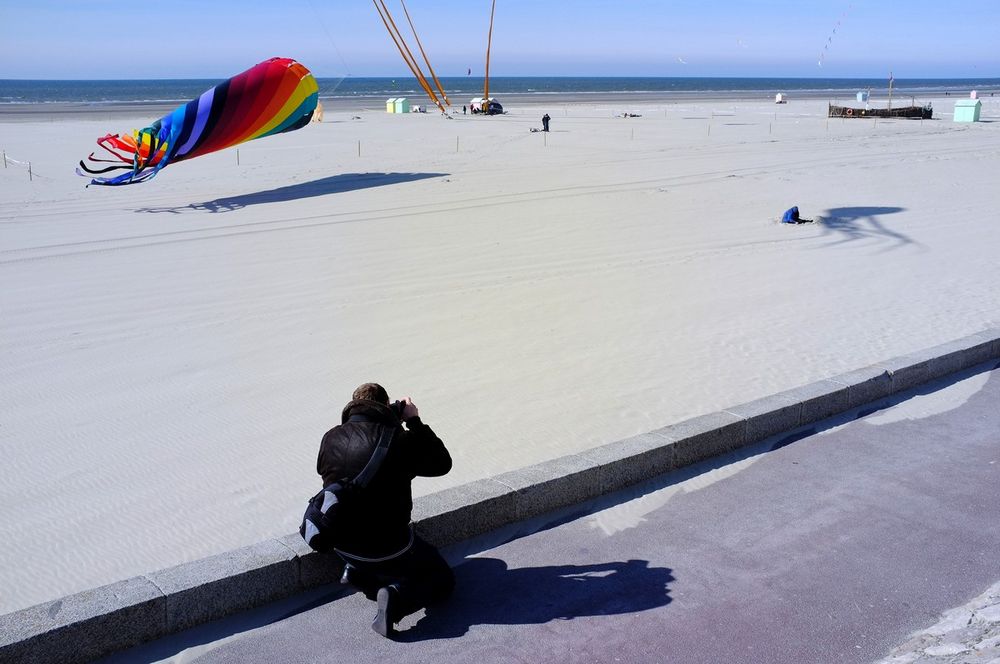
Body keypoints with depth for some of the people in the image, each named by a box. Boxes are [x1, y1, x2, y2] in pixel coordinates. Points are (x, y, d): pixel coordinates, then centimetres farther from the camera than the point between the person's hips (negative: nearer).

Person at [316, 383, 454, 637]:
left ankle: (359, 573, 11)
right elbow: (442, 463, -6)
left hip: (342, 545, 6)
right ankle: (397, 596, -16)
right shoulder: (398, 440, -20)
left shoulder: (331, 438, -6)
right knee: (443, 580, 13)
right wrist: (414, 421, 0)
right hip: (388, 547, -6)